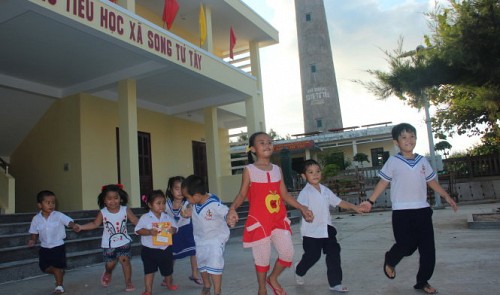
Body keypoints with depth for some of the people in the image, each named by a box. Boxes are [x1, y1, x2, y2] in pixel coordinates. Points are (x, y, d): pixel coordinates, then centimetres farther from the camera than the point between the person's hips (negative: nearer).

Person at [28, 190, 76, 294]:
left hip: (58, 246, -4)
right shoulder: (36, 219, -6)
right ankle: (60, 273, 38)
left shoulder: (58, 215, -16)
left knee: (57, 267, 1)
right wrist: (33, 241, -14)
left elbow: (69, 222, -27)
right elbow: (35, 233, 5)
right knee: (44, 267, 10)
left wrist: (75, 226, -48)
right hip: (44, 247, 4)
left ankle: (59, 285, 21)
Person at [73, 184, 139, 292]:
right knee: (110, 264, 11)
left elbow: (136, 221, -8)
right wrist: (81, 227, -12)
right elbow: (95, 224, -3)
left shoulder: (125, 210, -12)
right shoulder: (102, 213, -12)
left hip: (124, 242, -1)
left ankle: (128, 282, 10)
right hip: (109, 244, 1)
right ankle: (108, 274, 47)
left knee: (125, 261, -6)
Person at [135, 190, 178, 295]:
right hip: (149, 250, -3)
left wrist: (173, 230, -19)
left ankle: (168, 284, 44)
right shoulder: (145, 218, -9)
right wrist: (149, 232, -27)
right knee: (149, 271, 3)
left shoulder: (168, 217, 0)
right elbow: (138, 230, -12)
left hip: (165, 249, 3)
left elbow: (175, 228, 5)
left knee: (168, 270, 19)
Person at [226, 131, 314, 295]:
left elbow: (284, 194, 11)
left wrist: (302, 208, 5)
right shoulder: (249, 170, -5)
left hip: (279, 219, 4)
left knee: (288, 253, -1)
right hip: (258, 221, -4)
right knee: (262, 257, 5)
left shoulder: (277, 169, 8)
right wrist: (232, 209, -22)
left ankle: (273, 278, 27)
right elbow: (242, 194, -4)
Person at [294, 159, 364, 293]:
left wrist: (355, 207, -1)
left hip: (327, 229, 6)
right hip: (311, 232, -5)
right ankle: (299, 271, 37)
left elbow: (339, 202, 9)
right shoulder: (305, 192, -12)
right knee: (312, 256, 7)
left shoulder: (325, 190, 7)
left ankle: (335, 283, 15)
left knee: (334, 254, 3)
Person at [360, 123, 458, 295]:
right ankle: (389, 261, 27)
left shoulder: (422, 161, 8)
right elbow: (383, 183, -2)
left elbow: (431, 182, 18)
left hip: (422, 210, 5)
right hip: (401, 212, -4)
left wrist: (447, 197, 14)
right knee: (406, 246, -7)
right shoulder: (393, 162, -4)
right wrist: (370, 201, -7)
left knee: (428, 249, 5)